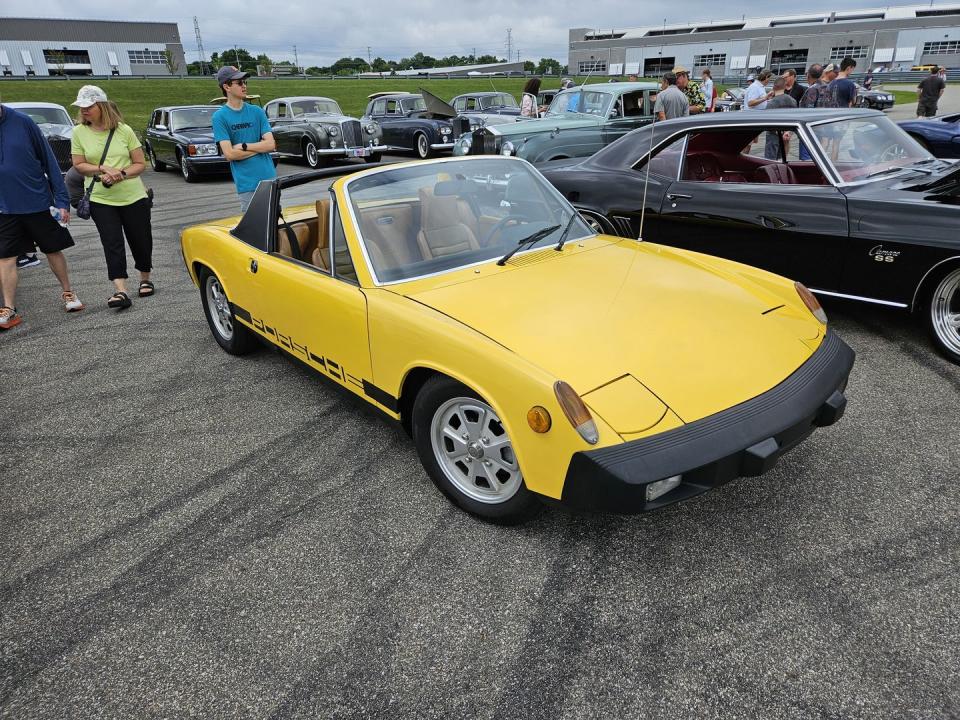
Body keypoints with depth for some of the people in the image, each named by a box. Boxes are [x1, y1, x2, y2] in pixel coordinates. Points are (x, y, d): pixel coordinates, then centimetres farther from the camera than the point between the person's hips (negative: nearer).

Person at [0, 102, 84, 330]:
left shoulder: (22, 121, -8)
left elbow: (49, 160, -4)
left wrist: (62, 200, -7)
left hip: (39, 202, -1)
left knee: (53, 250, 11)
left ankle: (67, 292, 30)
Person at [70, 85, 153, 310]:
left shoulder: (124, 130, -2)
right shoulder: (79, 132, 1)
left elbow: (141, 164, -1)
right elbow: (79, 165, 2)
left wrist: (121, 174, -16)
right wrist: (103, 169, -15)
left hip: (133, 197, 0)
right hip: (100, 200, 0)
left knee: (140, 240, 9)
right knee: (112, 243, -8)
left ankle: (145, 278, 30)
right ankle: (120, 291, -13)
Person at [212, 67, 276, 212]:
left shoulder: (257, 111, 8)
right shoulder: (220, 117, -1)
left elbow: (271, 144, 0)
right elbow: (230, 154, -10)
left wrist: (244, 146, -9)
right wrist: (260, 148, -4)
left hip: (270, 178, 3)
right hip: (246, 184, -3)